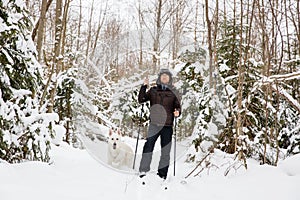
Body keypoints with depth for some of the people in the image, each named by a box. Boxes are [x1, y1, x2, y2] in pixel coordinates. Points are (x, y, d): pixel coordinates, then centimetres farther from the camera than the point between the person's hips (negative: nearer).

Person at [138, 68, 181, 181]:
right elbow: (141, 100, 4)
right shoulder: (153, 90, 10)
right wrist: (144, 86, -7)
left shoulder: (173, 92, 9)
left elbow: (178, 107, 10)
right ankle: (143, 171, -7)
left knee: (165, 151, 4)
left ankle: (162, 175, 12)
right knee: (148, 146, -13)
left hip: (167, 125, 0)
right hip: (154, 124, 0)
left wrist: (177, 112, -12)